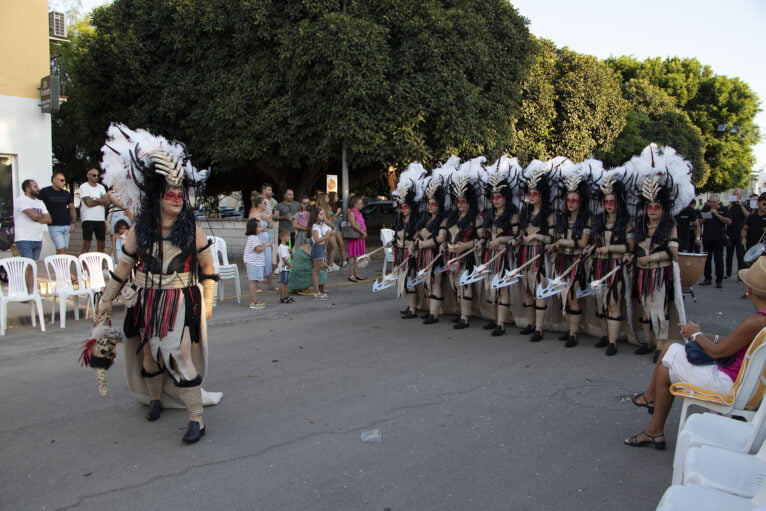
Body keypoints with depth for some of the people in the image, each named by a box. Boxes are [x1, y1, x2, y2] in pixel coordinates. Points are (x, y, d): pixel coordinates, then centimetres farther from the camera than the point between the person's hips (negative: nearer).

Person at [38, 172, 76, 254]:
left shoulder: (66, 194, 11)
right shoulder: (45, 192, -2)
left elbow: (72, 208, 18)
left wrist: (73, 223, 9)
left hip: (66, 226, 5)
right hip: (54, 226, -5)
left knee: (60, 250, 7)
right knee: (61, 250, -13)